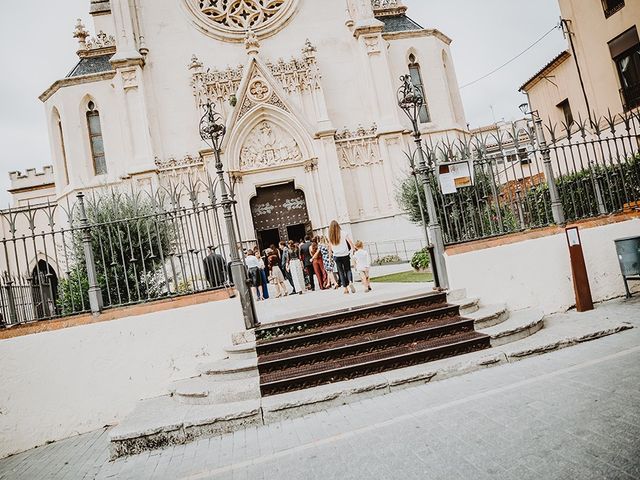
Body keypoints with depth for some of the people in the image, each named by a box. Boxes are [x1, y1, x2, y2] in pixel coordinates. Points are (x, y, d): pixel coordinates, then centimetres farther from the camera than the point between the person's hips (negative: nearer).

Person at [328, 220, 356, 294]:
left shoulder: (330, 236, -1)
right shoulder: (343, 233, -4)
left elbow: (330, 249, 1)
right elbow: (351, 243, -9)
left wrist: (332, 253, 15)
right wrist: (352, 249, 4)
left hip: (336, 256, 1)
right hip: (345, 255, -1)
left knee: (341, 272, 10)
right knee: (348, 270, 11)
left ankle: (345, 288, 10)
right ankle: (350, 282, -15)